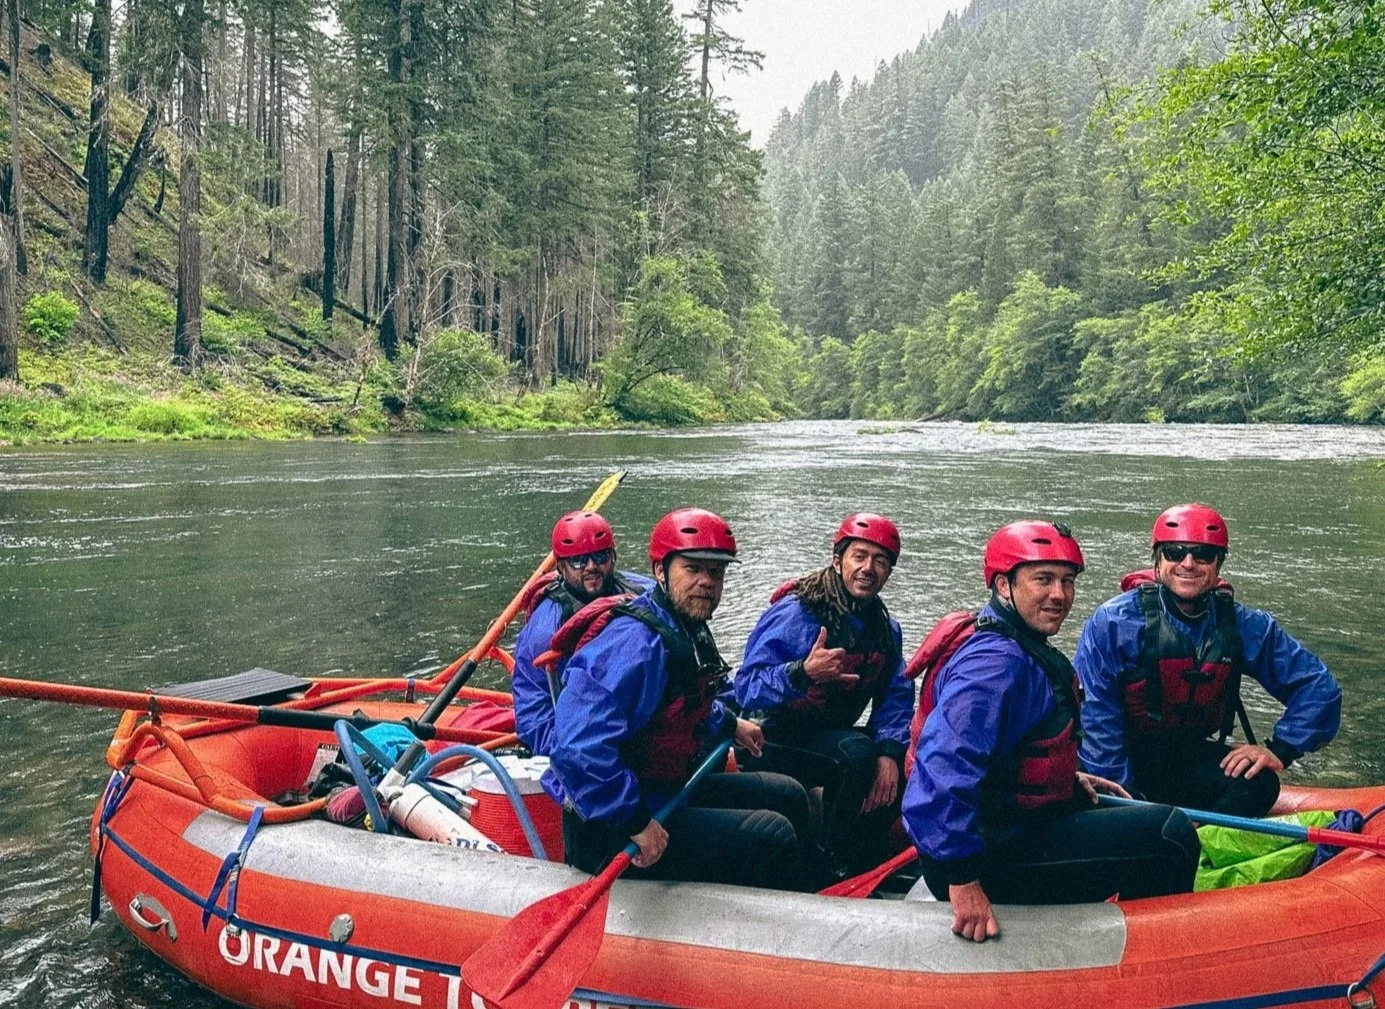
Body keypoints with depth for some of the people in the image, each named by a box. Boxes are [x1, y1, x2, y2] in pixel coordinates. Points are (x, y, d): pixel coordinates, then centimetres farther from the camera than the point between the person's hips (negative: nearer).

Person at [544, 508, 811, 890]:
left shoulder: (687, 630, 8)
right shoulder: (635, 642, -27)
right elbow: (580, 749, -37)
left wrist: (729, 724, 25)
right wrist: (636, 823, -32)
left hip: (665, 793, 11)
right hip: (609, 830, -11)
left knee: (788, 796, 18)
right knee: (773, 837, -19)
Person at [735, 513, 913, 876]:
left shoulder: (886, 629, 4)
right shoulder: (794, 614, -19)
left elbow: (896, 699, -1)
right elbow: (747, 689, -26)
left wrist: (888, 753, -20)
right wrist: (803, 672, -44)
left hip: (830, 738, 8)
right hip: (771, 745, -7)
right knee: (856, 751, -31)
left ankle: (865, 858, 7)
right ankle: (828, 865, -13)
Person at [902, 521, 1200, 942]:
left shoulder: (1021, 650, 12)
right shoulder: (998, 661, -22)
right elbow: (946, 765, -34)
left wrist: (1068, 778, 15)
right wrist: (962, 880, -33)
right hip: (988, 856, -12)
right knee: (1171, 835, -11)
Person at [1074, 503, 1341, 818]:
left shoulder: (1244, 626, -2)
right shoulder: (1113, 622, -14)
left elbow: (1318, 685, 4)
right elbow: (1095, 718, -16)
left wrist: (1279, 749, -9)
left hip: (1192, 758, 4)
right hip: (1127, 760, -4)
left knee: (1258, 783, -26)